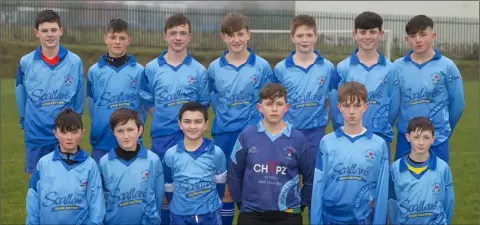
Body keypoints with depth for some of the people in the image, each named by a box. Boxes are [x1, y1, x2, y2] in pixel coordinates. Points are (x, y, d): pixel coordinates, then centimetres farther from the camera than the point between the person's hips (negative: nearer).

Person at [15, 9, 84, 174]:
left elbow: (78, 97, 6)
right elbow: (21, 96, 8)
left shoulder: (75, 62, -3)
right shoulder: (26, 62, -3)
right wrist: (25, 122, 12)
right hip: (35, 135, 0)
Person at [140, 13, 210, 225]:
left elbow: (203, 106, 9)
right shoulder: (151, 69, 2)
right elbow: (147, 102, 8)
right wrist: (164, 119, -3)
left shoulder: (199, 71, 2)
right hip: (162, 136, 1)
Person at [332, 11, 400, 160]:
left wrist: (383, 130, 6)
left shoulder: (390, 69, 1)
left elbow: (394, 106, 4)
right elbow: (335, 104, 2)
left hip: (380, 138, 1)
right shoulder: (343, 67, 0)